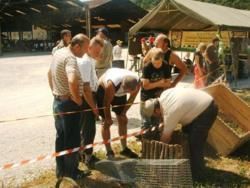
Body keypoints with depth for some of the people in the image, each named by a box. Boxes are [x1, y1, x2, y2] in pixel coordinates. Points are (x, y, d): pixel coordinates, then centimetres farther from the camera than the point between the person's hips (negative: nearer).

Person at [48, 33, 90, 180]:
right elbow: (72, 82, -38)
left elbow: (50, 74, 21)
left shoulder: (58, 53, 8)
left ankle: (61, 170, 30)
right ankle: (72, 172, 20)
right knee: (72, 140, 5)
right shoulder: (70, 58, -22)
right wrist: (78, 100, -23)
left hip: (57, 101, 9)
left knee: (61, 137, 18)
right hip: (69, 104, -9)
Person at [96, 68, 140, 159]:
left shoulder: (137, 82, -30)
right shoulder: (111, 84, -43)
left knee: (123, 120, 5)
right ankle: (109, 152, 3)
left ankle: (124, 149, 18)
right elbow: (107, 103, -27)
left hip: (119, 93, 5)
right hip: (103, 90, -4)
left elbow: (132, 98, -10)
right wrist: (108, 118, -14)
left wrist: (123, 113, -2)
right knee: (106, 122, -6)